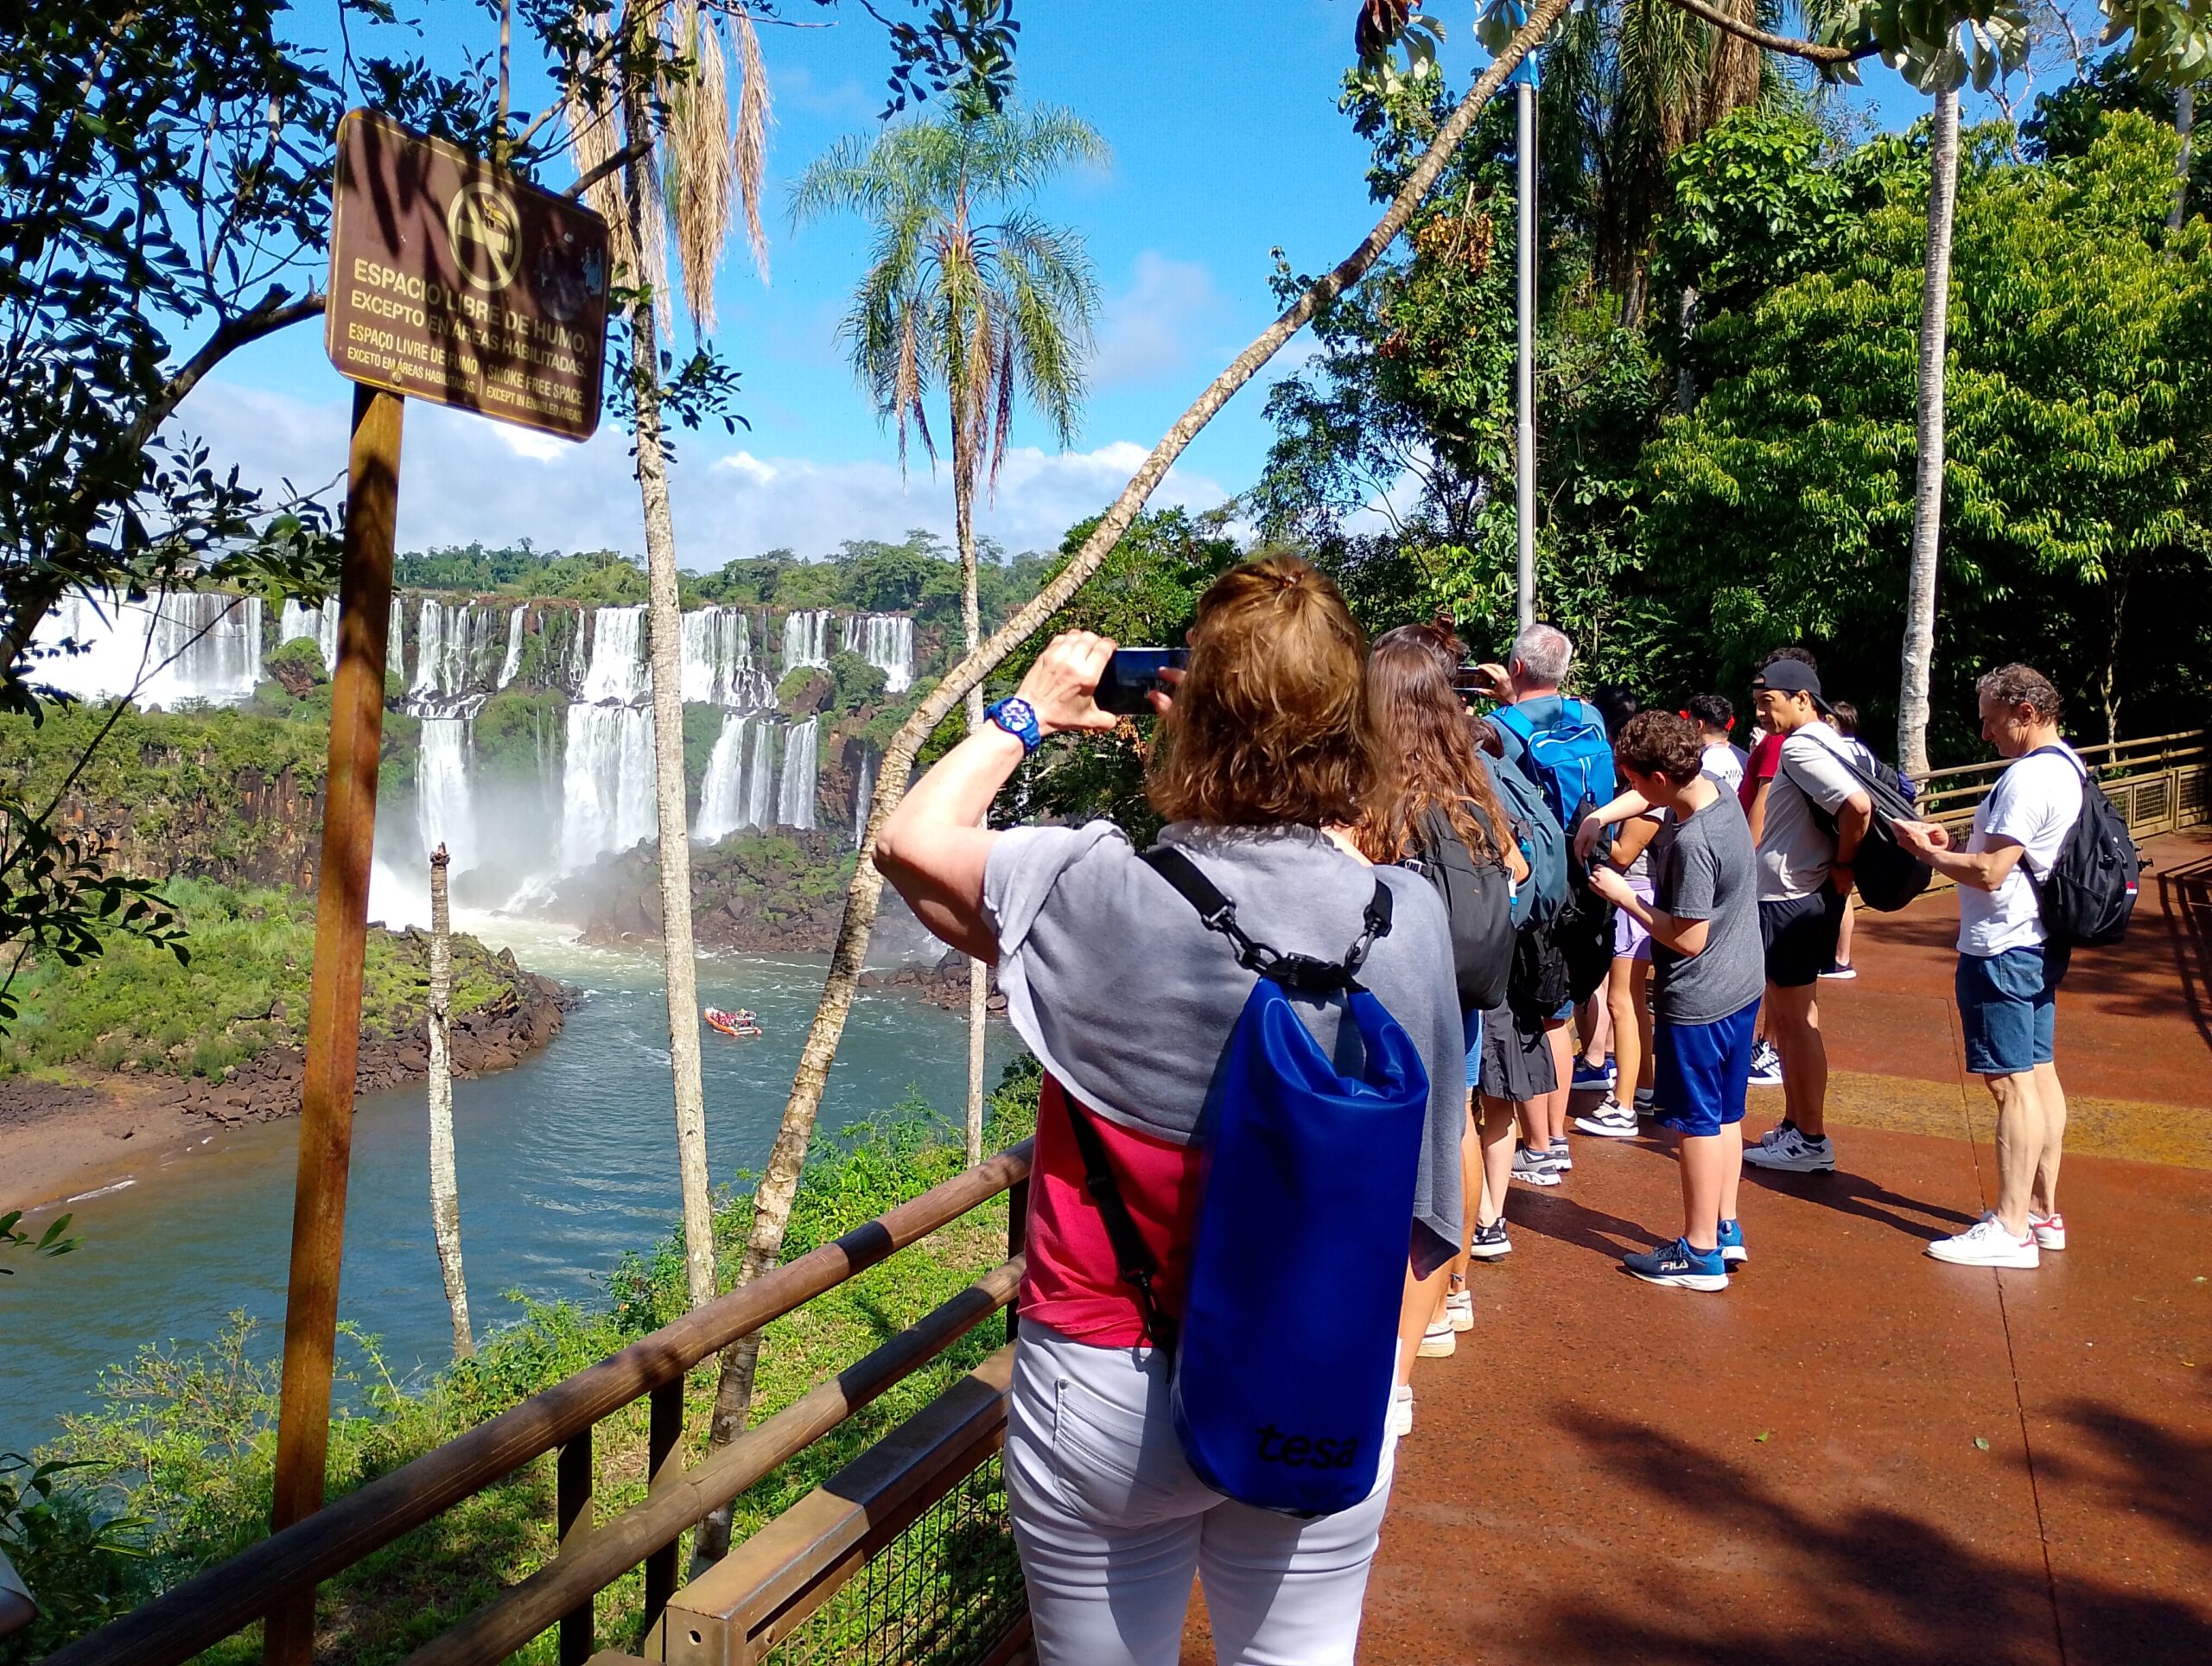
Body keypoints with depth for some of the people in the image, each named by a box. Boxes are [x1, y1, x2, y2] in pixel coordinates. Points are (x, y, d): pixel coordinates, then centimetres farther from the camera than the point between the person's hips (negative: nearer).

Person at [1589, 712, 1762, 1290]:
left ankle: (1700, 1252, 15)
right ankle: (1725, 1229, 31)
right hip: (1741, 987, 9)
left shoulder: (1692, 842, -29)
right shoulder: (1716, 789, -1)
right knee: (1725, 1114, 18)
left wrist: (1623, 896, -16)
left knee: (1698, 1122, 3)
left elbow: (1688, 939, -24)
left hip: (1697, 1002, -9)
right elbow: (1648, 802, 20)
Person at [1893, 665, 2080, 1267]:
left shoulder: (2027, 777, -20)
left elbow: (1989, 872, -24)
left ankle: (2011, 1229, -2)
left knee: (2012, 1084, -7)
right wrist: (1955, 841, 9)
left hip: (2002, 949, -11)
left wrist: (1927, 852, -9)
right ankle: (2043, 1212, 23)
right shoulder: (2067, 766, 12)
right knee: (2039, 1076, 14)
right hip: (2038, 944, 11)